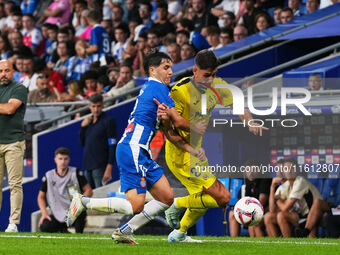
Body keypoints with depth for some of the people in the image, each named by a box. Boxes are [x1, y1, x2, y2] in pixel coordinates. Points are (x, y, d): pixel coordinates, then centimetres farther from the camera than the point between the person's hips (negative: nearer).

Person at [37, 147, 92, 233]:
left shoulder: (75, 173, -1)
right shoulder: (49, 176, 3)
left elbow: (88, 191, -3)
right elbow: (41, 196, 9)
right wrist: (44, 213, -7)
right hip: (57, 215, 2)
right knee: (44, 227, -25)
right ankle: (63, 230, 9)